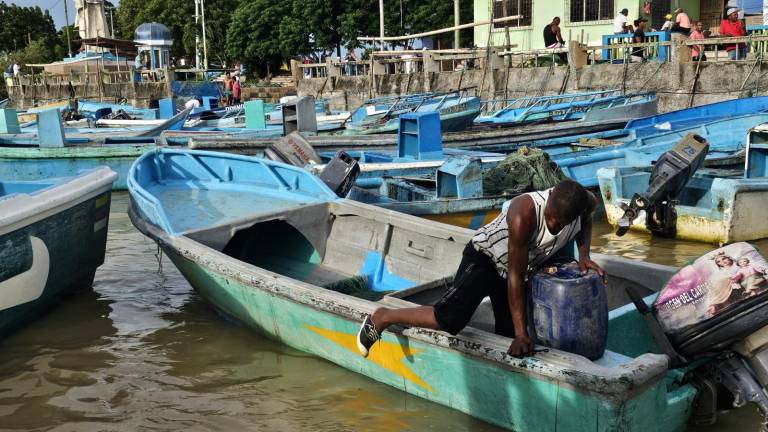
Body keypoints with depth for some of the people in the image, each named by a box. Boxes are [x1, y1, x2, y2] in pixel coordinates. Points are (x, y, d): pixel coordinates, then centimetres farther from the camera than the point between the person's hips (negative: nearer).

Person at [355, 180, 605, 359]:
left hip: (512, 266, 7)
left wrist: (583, 254, -9)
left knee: (507, 335, 7)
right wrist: (521, 333, -30)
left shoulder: (586, 203, -19)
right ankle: (382, 318, -3)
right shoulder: (524, 213, -38)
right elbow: (516, 276, -32)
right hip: (485, 258, -7)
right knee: (450, 320, -21)